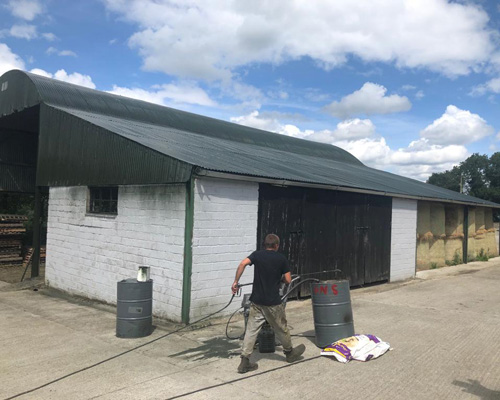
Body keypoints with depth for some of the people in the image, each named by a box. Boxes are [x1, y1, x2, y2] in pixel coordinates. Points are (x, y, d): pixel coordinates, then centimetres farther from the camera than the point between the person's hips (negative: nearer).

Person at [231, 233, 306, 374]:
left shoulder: (257, 254, 2)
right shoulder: (281, 258, -2)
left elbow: (242, 264, -15)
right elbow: (288, 280, -2)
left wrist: (235, 281, -10)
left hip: (256, 301, 2)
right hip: (273, 302, -2)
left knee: (251, 330, 5)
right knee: (281, 328, 17)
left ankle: (244, 362, 2)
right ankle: (289, 352, 38)